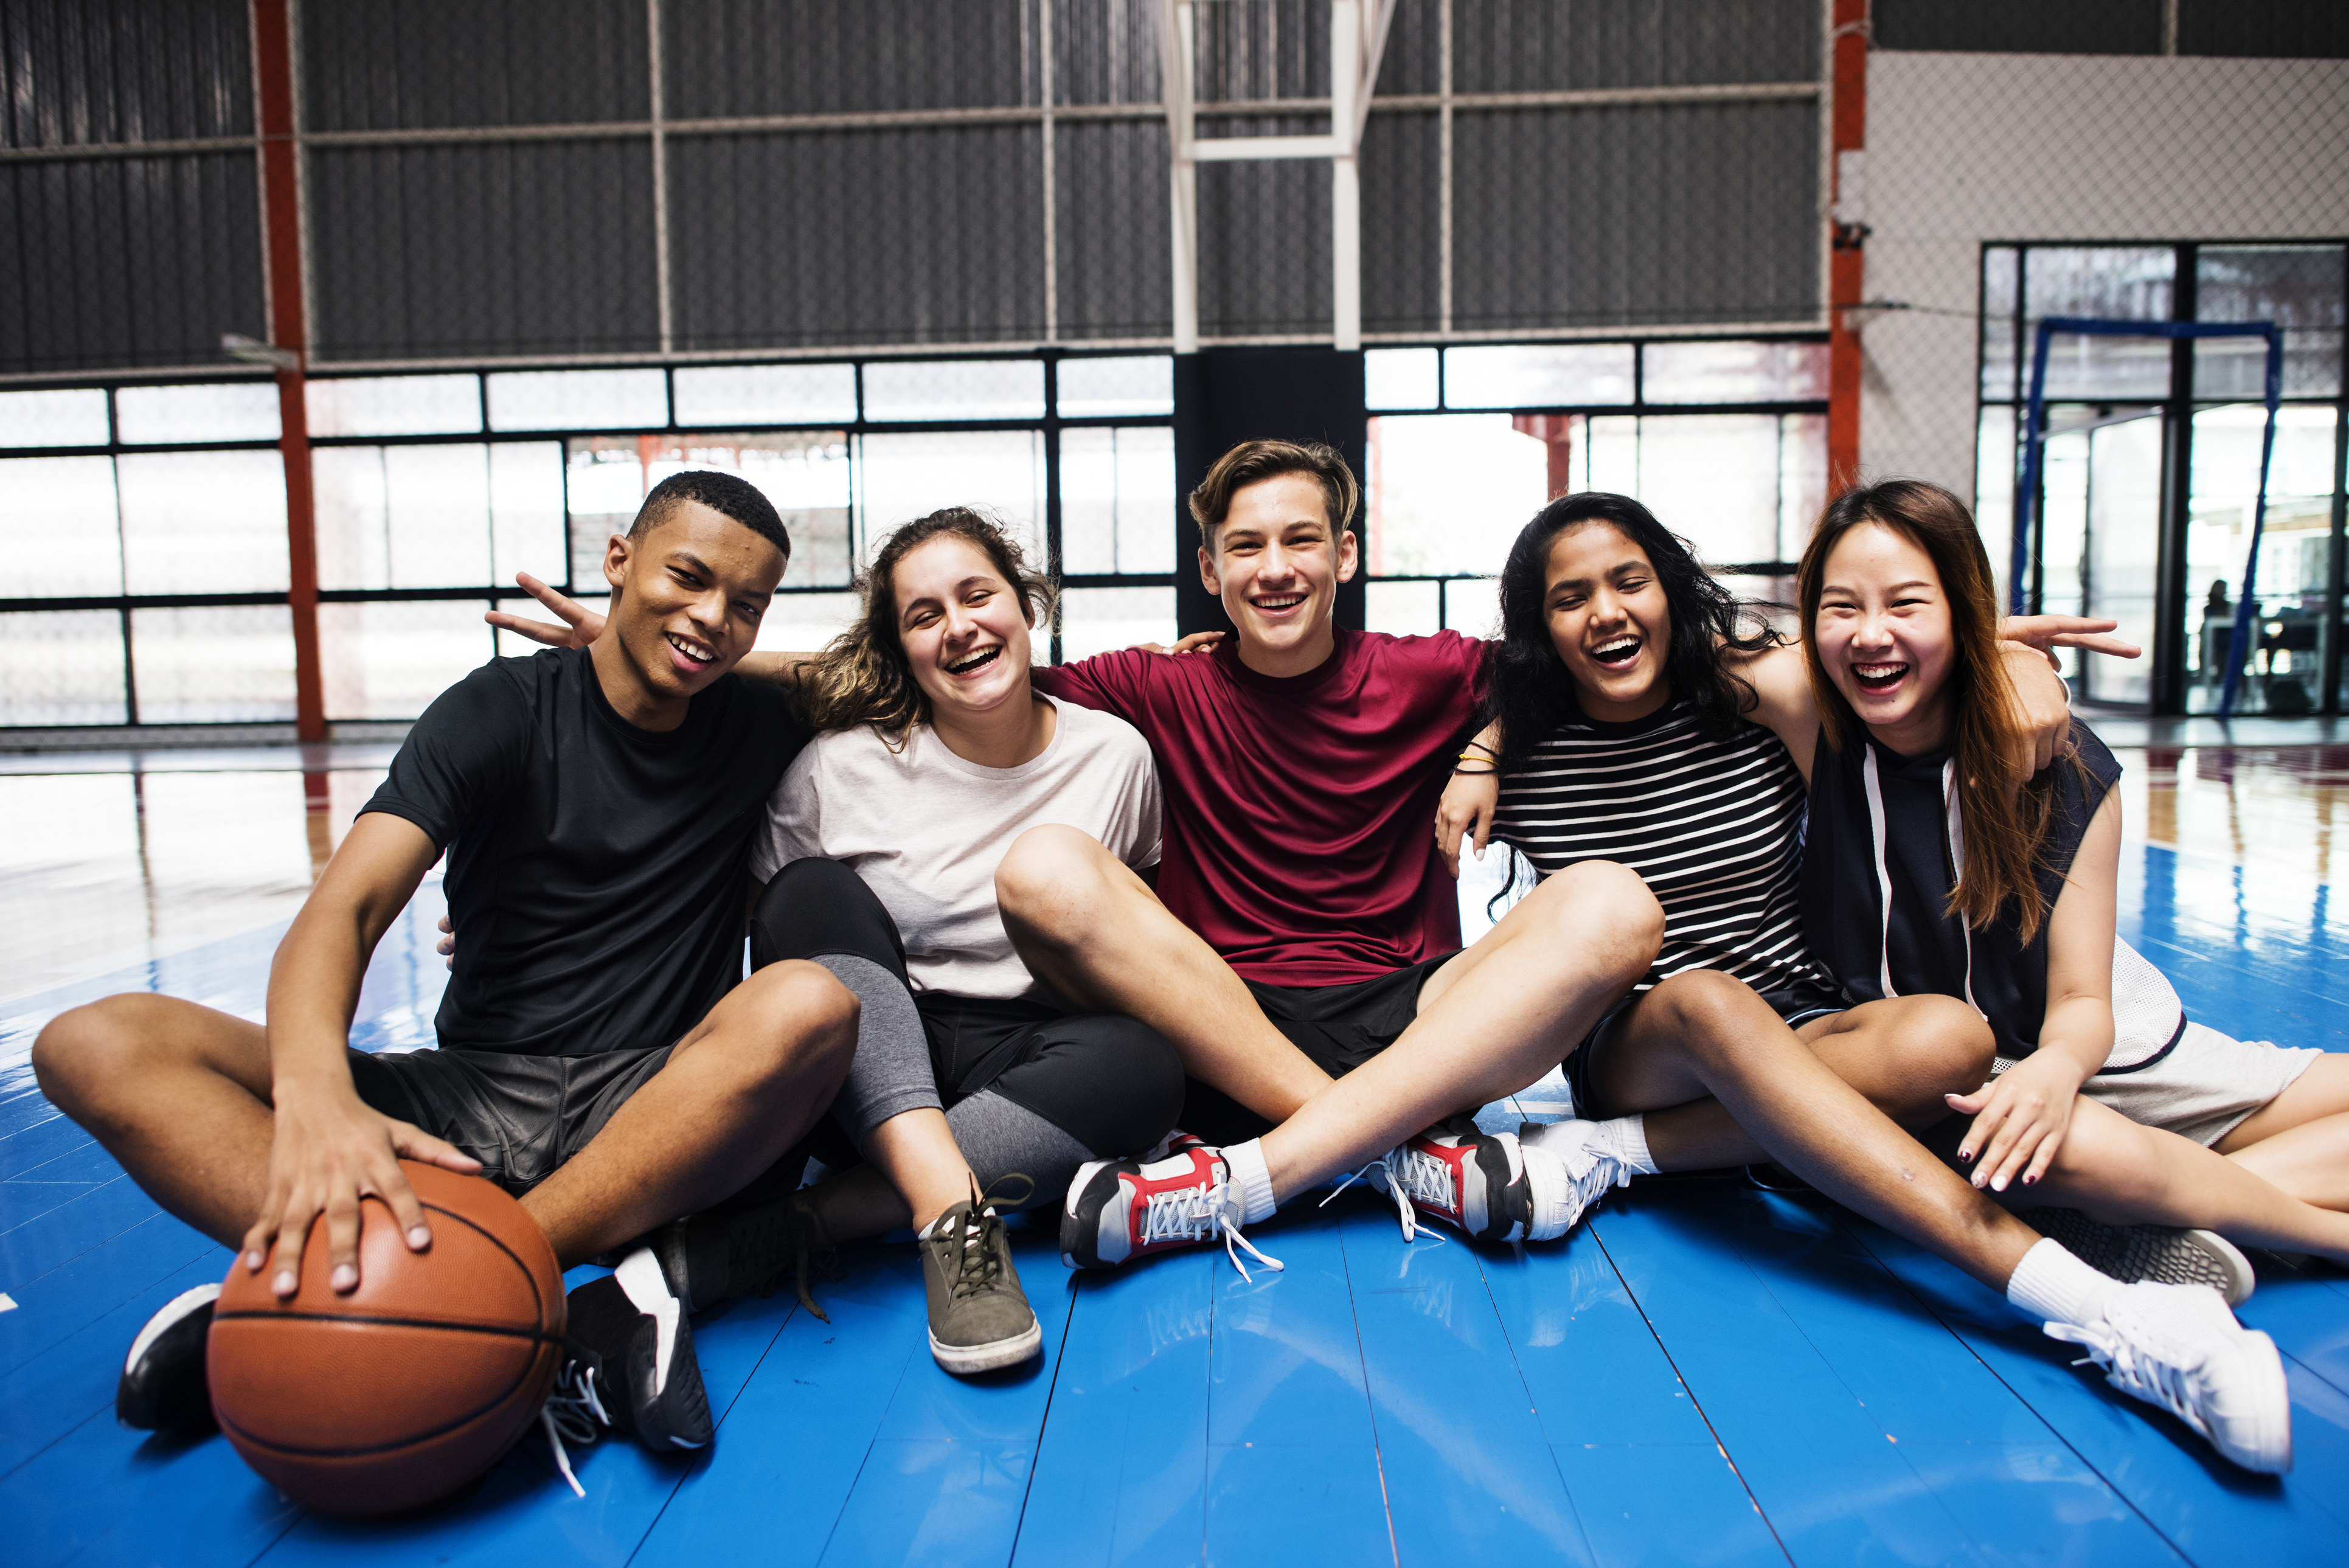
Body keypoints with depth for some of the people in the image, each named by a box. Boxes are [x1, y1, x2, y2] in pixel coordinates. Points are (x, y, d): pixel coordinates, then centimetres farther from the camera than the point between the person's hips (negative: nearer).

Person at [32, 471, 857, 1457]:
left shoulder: (761, 731, 9)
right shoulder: (503, 712, 1)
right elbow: (345, 908, -12)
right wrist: (317, 1096, -34)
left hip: (658, 1111, 0)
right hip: (471, 1100, 1)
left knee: (810, 1007, -33)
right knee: (96, 1045, -18)